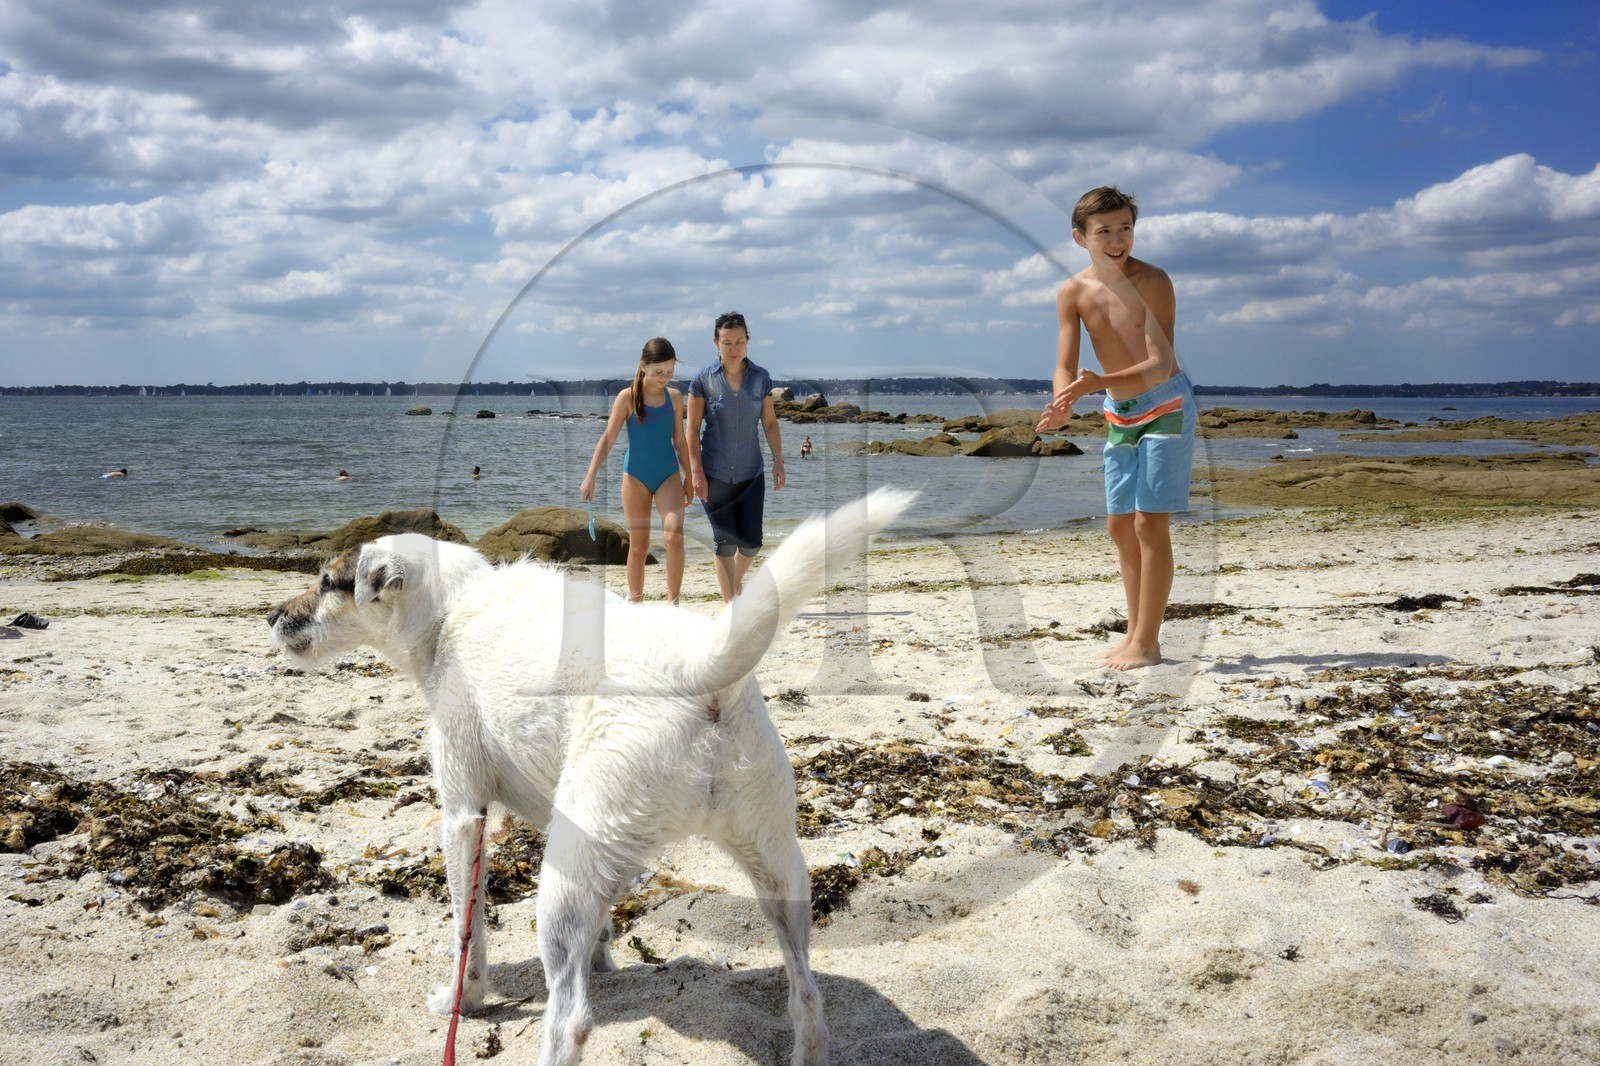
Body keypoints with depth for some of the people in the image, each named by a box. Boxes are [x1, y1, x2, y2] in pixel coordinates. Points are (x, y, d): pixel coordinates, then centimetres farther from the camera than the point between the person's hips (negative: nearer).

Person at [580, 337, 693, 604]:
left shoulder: (675, 397, 3)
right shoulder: (628, 397, -6)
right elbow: (608, 438, -8)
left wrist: (687, 478, 14)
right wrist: (590, 477, -14)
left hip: (668, 474, 2)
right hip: (636, 474, -2)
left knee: (674, 535, -16)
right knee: (638, 544, 5)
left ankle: (673, 602, -8)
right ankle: (635, 602, 18)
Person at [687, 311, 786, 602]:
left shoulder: (761, 378, 0)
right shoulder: (703, 380, -7)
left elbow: (770, 423, 7)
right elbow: (693, 429, -5)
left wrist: (779, 462, 1)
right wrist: (696, 473, -9)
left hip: (751, 474, 2)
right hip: (715, 476, -2)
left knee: (751, 540, 3)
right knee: (725, 540, -1)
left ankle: (736, 581, 35)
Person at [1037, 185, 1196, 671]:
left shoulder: (1151, 281, -19)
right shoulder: (1073, 293, -5)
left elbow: (1160, 365, -24)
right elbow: (1065, 368, -8)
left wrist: (1099, 382, -39)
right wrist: (1062, 404, -31)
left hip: (1165, 405, -6)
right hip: (1119, 413, 6)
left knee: (1150, 522, -10)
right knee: (1120, 525, 8)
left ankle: (1147, 643, -4)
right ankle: (1136, 634, 19)